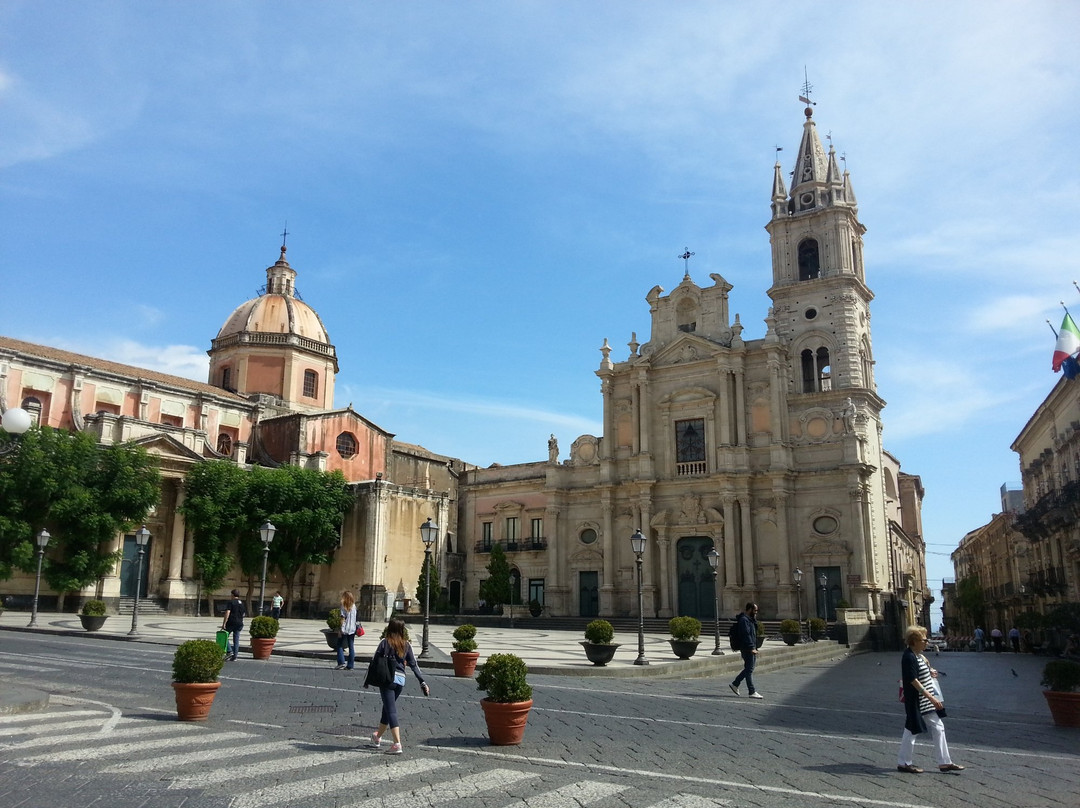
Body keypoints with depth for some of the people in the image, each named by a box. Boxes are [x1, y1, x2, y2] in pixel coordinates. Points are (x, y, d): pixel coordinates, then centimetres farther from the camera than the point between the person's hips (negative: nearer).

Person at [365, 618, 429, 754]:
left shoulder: (385, 642, -2)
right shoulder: (406, 645, 8)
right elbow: (414, 665, 6)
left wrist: (368, 680, 8)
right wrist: (422, 682, 7)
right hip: (401, 680, 5)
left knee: (391, 711, -4)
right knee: (387, 708, 21)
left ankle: (397, 744, -13)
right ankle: (378, 737, 40)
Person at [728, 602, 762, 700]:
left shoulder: (750, 619, 19)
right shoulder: (744, 620, -14)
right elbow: (746, 635, -22)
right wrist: (751, 648, -24)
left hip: (751, 648, 10)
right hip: (747, 649, -10)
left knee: (748, 669, 13)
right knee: (749, 670, -5)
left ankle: (735, 684, 22)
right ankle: (752, 692, -1)